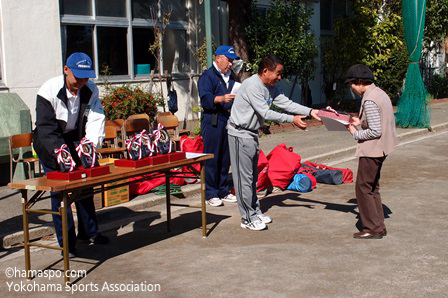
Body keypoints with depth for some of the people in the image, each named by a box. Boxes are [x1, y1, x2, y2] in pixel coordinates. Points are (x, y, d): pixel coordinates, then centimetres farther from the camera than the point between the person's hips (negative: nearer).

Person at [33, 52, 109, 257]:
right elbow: (46, 129, -26)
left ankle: (89, 232, 25)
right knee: (59, 192, -6)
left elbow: (96, 119, -15)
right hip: (51, 145, -4)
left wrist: (91, 144, -32)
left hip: (77, 141, 5)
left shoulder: (91, 90, -9)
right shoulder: (49, 91, -23)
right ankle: (66, 243, 3)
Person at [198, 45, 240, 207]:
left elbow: (236, 96, 27)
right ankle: (211, 194, 4)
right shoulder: (207, 76, -5)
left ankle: (223, 191, 21)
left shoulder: (230, 76, 19)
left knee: (226, 158, 11)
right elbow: (205, 99, -16)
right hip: (213, 122, -7)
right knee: (212, 158, -4)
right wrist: (221, 99, -31)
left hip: (229, 120, 7)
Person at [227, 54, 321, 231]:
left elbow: (286, 103, 3)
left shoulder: (270, 88, 7)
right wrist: (292, 120, -23)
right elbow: (265, 113, -25)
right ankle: (248, 219, 1)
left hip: (252, 134, 10)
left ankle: (255, 212, 26)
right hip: (240, 134, -10)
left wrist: (310, 111, -8)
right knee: (244, 177, -5)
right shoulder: (252, 86, -22)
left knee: (252, 176, 16)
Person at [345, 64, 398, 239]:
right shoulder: (380, 93, 10)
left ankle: (372, 229, 5)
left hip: (371, 149, -10)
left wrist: (356, 134, -10)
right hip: (379, 148, 10)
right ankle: (379, 226, 23)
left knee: (363, 187, 0)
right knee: (372, 187, 17)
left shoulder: (369, 101, -21)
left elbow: (375, 131, -24)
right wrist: (361, 122, 9)